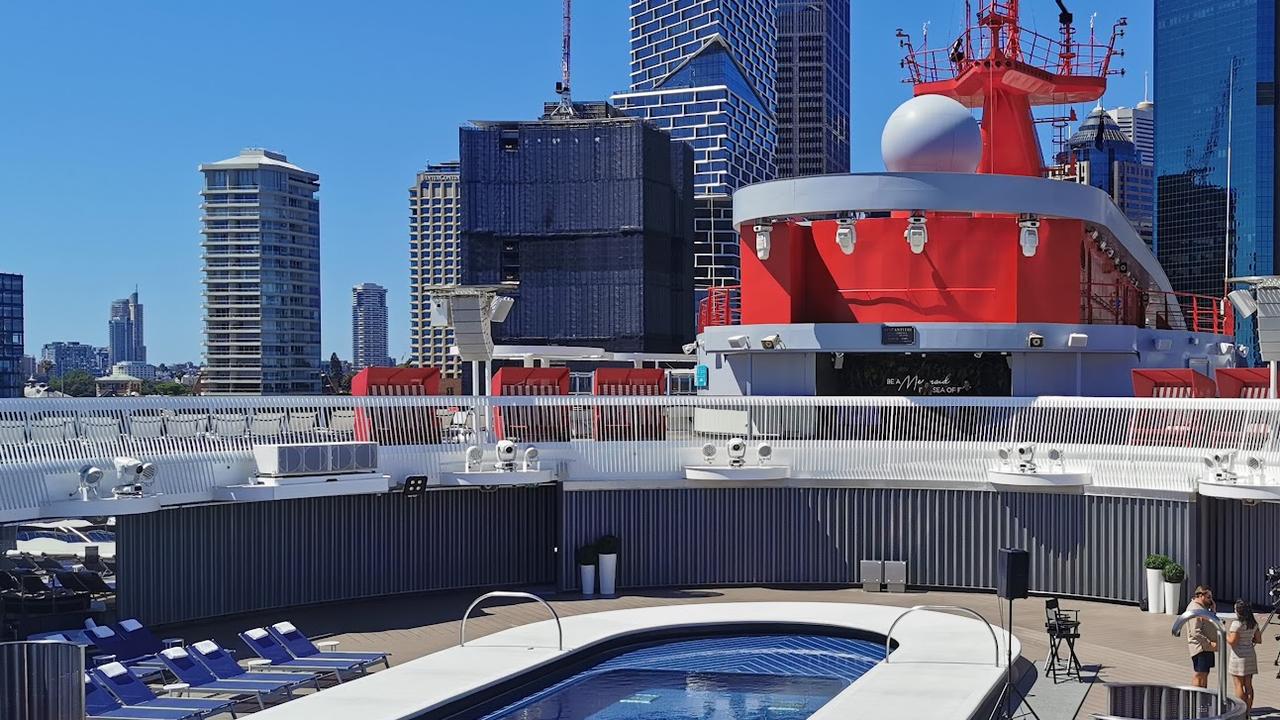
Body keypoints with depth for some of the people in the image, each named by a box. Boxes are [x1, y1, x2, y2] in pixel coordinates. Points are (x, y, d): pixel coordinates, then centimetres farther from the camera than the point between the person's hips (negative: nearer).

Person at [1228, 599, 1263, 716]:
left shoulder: (1237, 623, -17)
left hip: (1239, 656, -7)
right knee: (1248, 685, 11)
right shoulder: (1253, 623, 5)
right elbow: (1259, 640, 9)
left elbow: (1232, 641, -20)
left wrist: (1225, 634, -2)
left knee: (1239, 685, 0)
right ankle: (1248, 711, 15)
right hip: (1251, 655, 7)